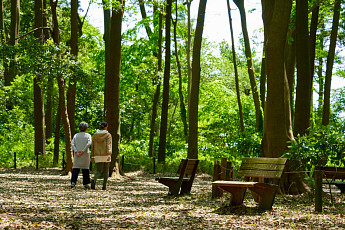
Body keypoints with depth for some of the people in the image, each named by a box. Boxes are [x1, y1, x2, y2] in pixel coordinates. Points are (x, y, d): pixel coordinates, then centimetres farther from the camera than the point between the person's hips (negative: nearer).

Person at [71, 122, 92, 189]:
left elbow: (72, 144, -5)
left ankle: (73, 182, -18)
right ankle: (86, 184, 11)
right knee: (85, 169, 8)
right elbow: (89, 143, -15)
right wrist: (83, 151, -15)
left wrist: (76, 152, -13)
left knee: (75, 169, -1)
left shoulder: (76, 135, 9)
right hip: (85, 154, -1)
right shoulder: (88, 135, 3)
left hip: (77, 155, 1)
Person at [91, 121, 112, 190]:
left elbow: (93, 146, 7)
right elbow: (108, 145, -15)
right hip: (106, 155, -2)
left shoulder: (95, 135, 6)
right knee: (106, 171, 12)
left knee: (99, 171, 6)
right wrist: (109, 155, -22)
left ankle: (94, 180, -25)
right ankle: (104, 186, 8)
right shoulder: (108, 135, -5)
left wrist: (92, 156, 12)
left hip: (98, 156, 2)